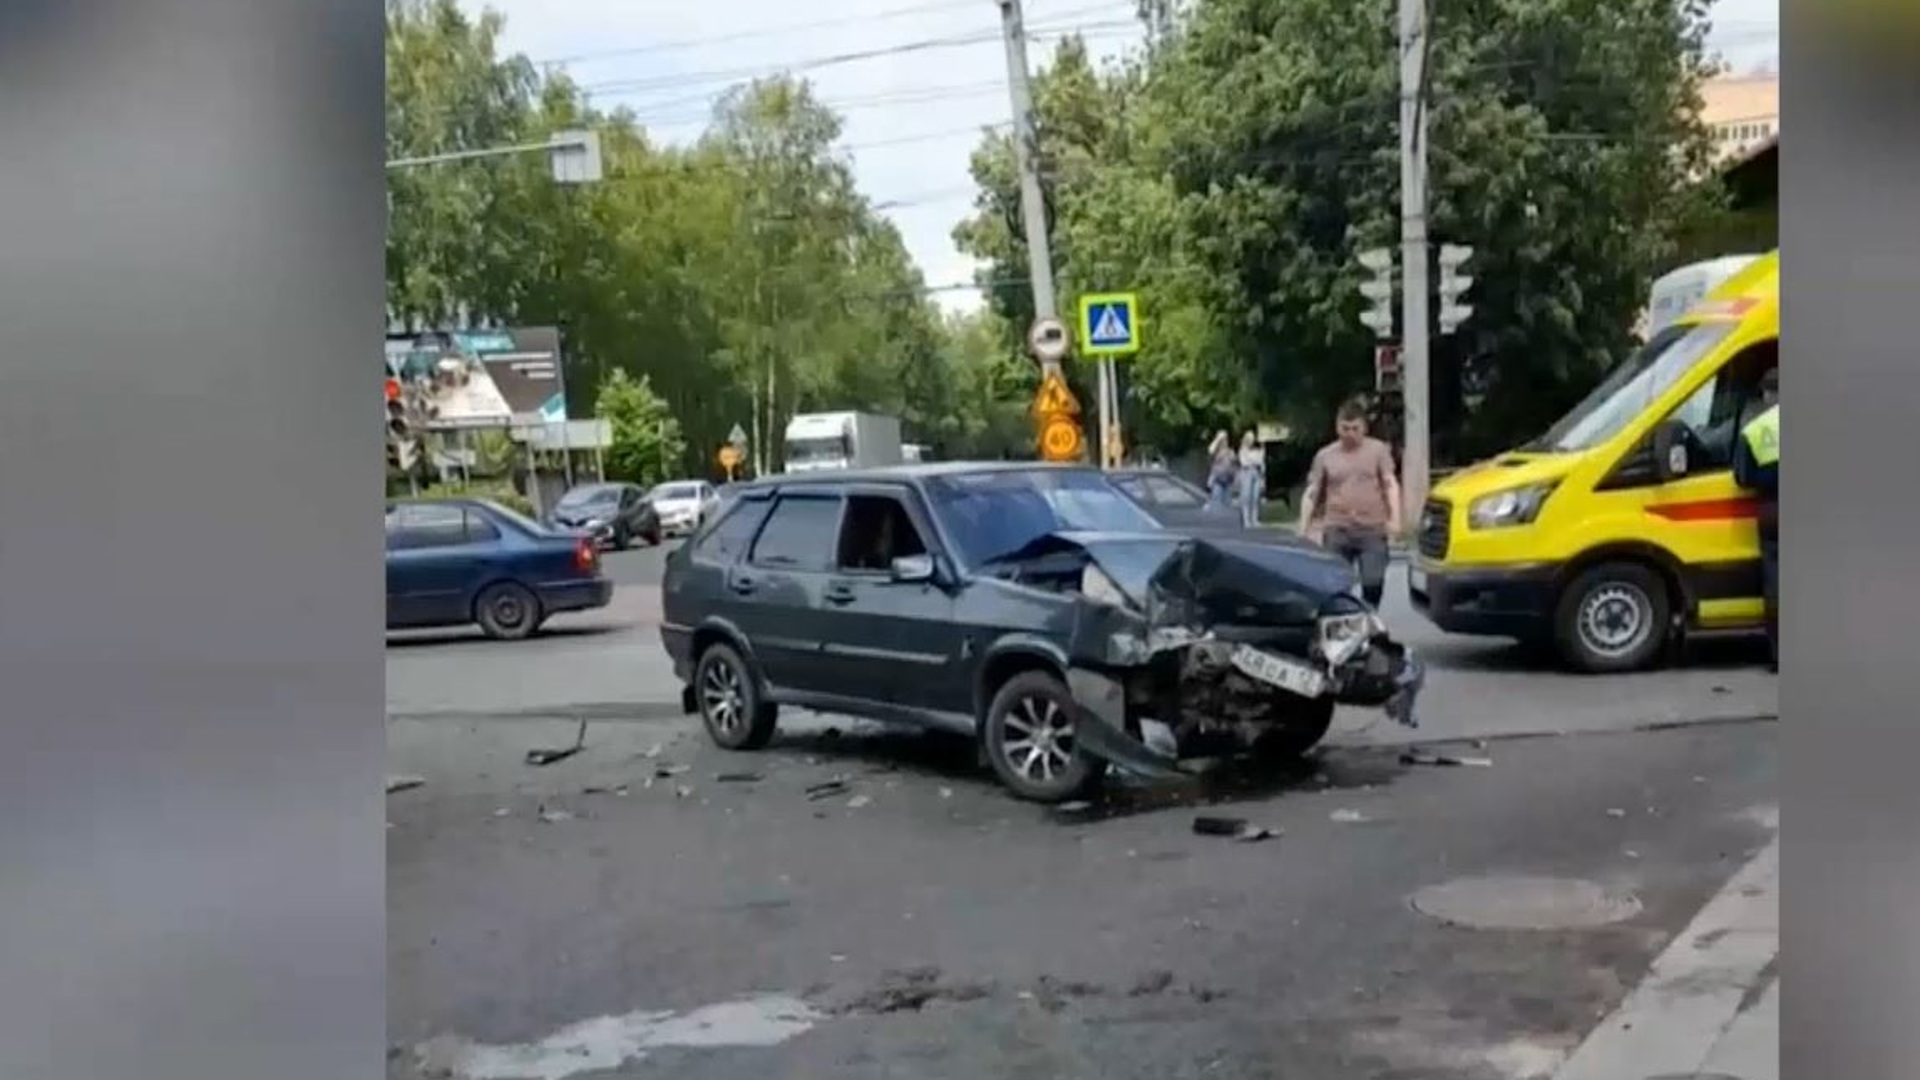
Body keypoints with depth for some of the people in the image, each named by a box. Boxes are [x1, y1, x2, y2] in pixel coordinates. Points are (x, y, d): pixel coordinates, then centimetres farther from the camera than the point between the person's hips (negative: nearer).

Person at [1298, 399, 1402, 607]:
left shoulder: (1378, 450, 5)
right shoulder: (1325, 456, 8)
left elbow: (1391, 485, 1)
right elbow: (1311, 494, 10)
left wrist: (1394, 519, -12)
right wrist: (1303, 529, 5)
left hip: (1372, 529, -1)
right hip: (1336, 530, 1)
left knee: (1373, 583, -6)